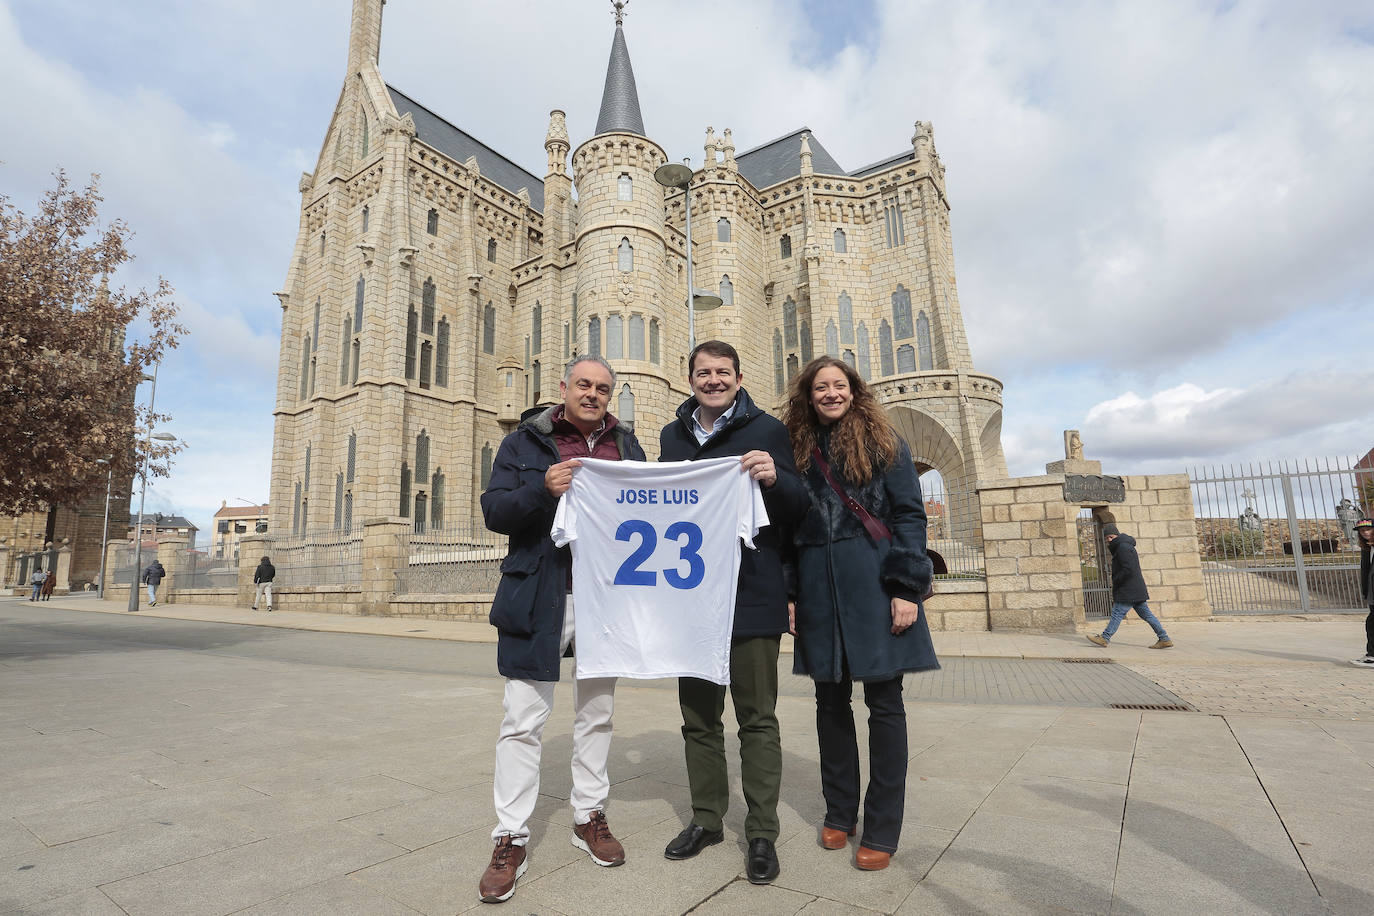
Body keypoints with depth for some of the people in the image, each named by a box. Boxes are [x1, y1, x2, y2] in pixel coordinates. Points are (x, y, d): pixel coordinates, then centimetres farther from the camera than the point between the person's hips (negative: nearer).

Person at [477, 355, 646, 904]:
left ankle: (589, 817, 32)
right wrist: (543, 489, -20)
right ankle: (510, 840, 18)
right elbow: (494, 511, -5)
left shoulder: (627, 445, 12)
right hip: (540, 599, -3)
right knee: (523, 722, 3)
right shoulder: (525, 443, 4)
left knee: (597, 714, 15)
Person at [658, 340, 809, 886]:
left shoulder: (766, 430, 0)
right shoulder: (673, 436, 12)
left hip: (751, 595, -4)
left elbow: (798, 509, -3)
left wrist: (774, 479, -23)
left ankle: (762, 833, 22)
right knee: (698, 715, 15)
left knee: (757, 718, 7)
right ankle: (707, 819, 32)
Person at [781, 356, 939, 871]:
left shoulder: (883, 443, 3)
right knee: (831, 701, 12)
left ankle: (882, 830, 17)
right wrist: (790, 594, 4)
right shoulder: (798, 451, 11)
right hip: (819, 589, 3)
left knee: (883, 702, 3)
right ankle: (839, 814, 28)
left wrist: (906, 587, -12)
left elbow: (909, 515, -3)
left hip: (874, 585, -3)